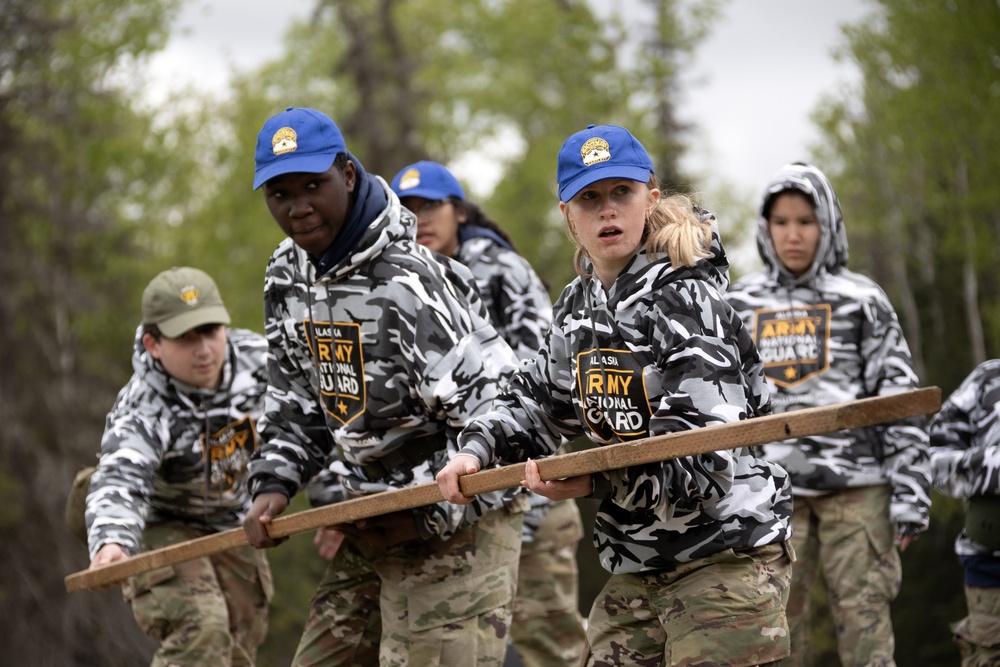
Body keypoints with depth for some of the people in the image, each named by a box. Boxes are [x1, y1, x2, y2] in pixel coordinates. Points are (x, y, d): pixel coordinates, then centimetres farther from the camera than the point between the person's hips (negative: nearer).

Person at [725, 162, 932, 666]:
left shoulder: (860, 301, 6)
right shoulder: (738, 307, 13)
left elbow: (900, 399, 4)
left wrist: (910, 492, -3)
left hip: (855, 489, -2)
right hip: (772, 492, 2)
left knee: (865, 619, -6)